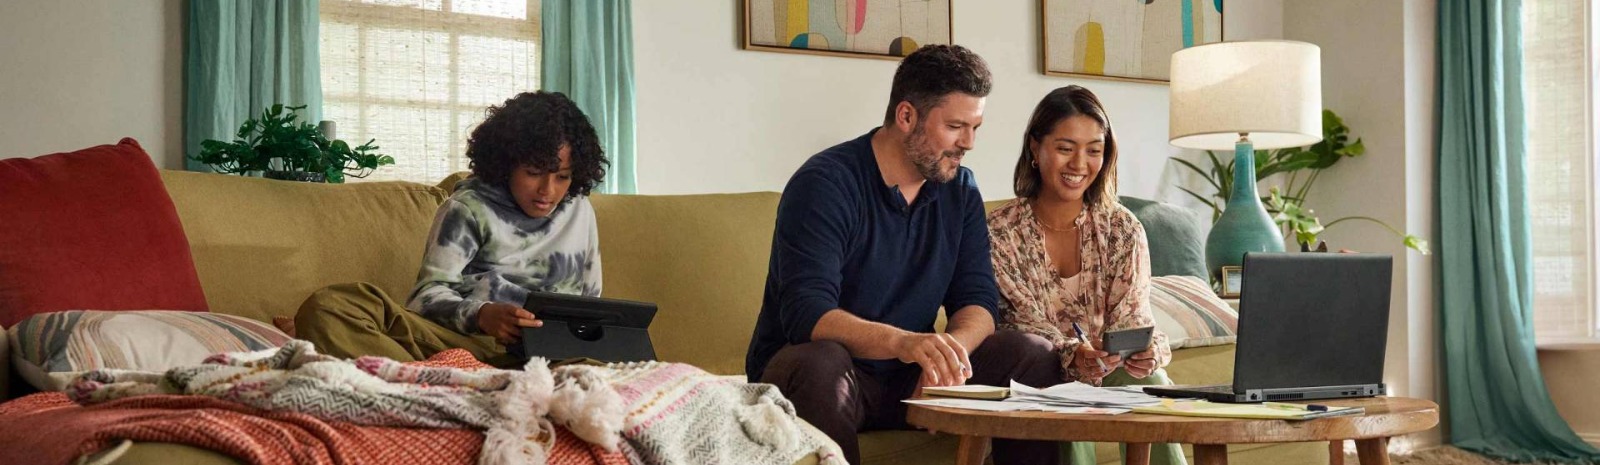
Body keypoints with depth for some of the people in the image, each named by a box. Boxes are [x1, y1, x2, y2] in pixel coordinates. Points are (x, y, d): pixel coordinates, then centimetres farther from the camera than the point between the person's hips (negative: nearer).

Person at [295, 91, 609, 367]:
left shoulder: (580, 212, 22)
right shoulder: (470, 208, 11)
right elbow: (429, 293, 0)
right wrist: (480, 315, -22)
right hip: (465, 340, -1)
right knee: (328, 307, -27)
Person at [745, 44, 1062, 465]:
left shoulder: (960, 190, 6)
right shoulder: (825, 184, -16)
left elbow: (978, 301, -1)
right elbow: (806, 313, -28)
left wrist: (949, 351, -26)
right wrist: (901, 342, -46)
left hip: (907, 380, 6)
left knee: (1033, 356, -11)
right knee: (820, 363, -39)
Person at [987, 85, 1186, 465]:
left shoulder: (1124, 230, 4)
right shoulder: (1000, 232, -4)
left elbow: (1131, 315, -2)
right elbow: (1024, 323, -11)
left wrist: (1146, 350, -28)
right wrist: (1072, 355, -33)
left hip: (1110, 374, 2)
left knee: (1149, 379, -31)